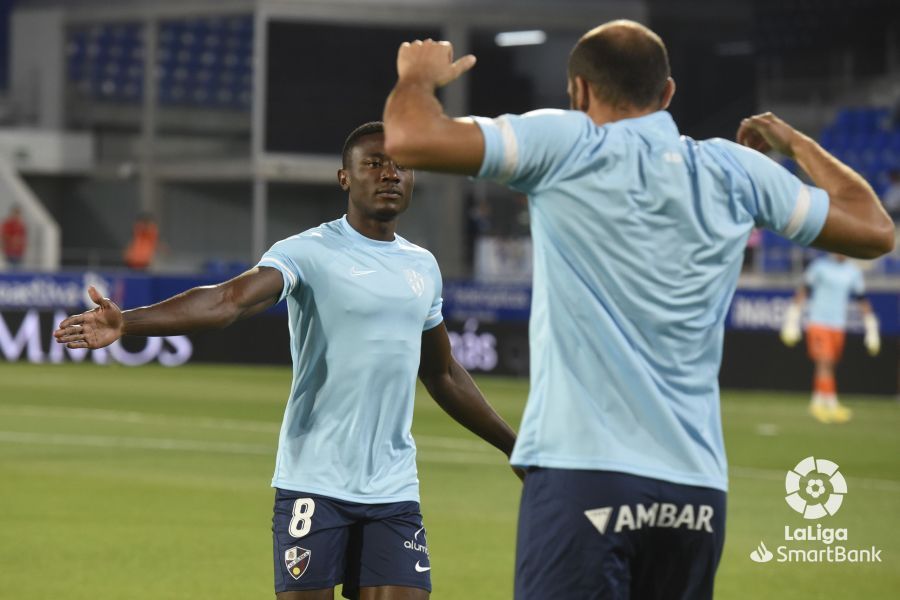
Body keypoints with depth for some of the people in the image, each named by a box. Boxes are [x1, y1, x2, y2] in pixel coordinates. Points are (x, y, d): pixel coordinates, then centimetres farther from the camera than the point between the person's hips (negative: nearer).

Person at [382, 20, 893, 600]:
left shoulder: (564, 144, -1)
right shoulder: (736, 169, 11)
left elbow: (410, 139, -9)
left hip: (582, 475, -5)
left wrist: (419, 75, 14)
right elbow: (874, 230, 21)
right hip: (698, 487, 5)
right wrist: (795, 140, 38)